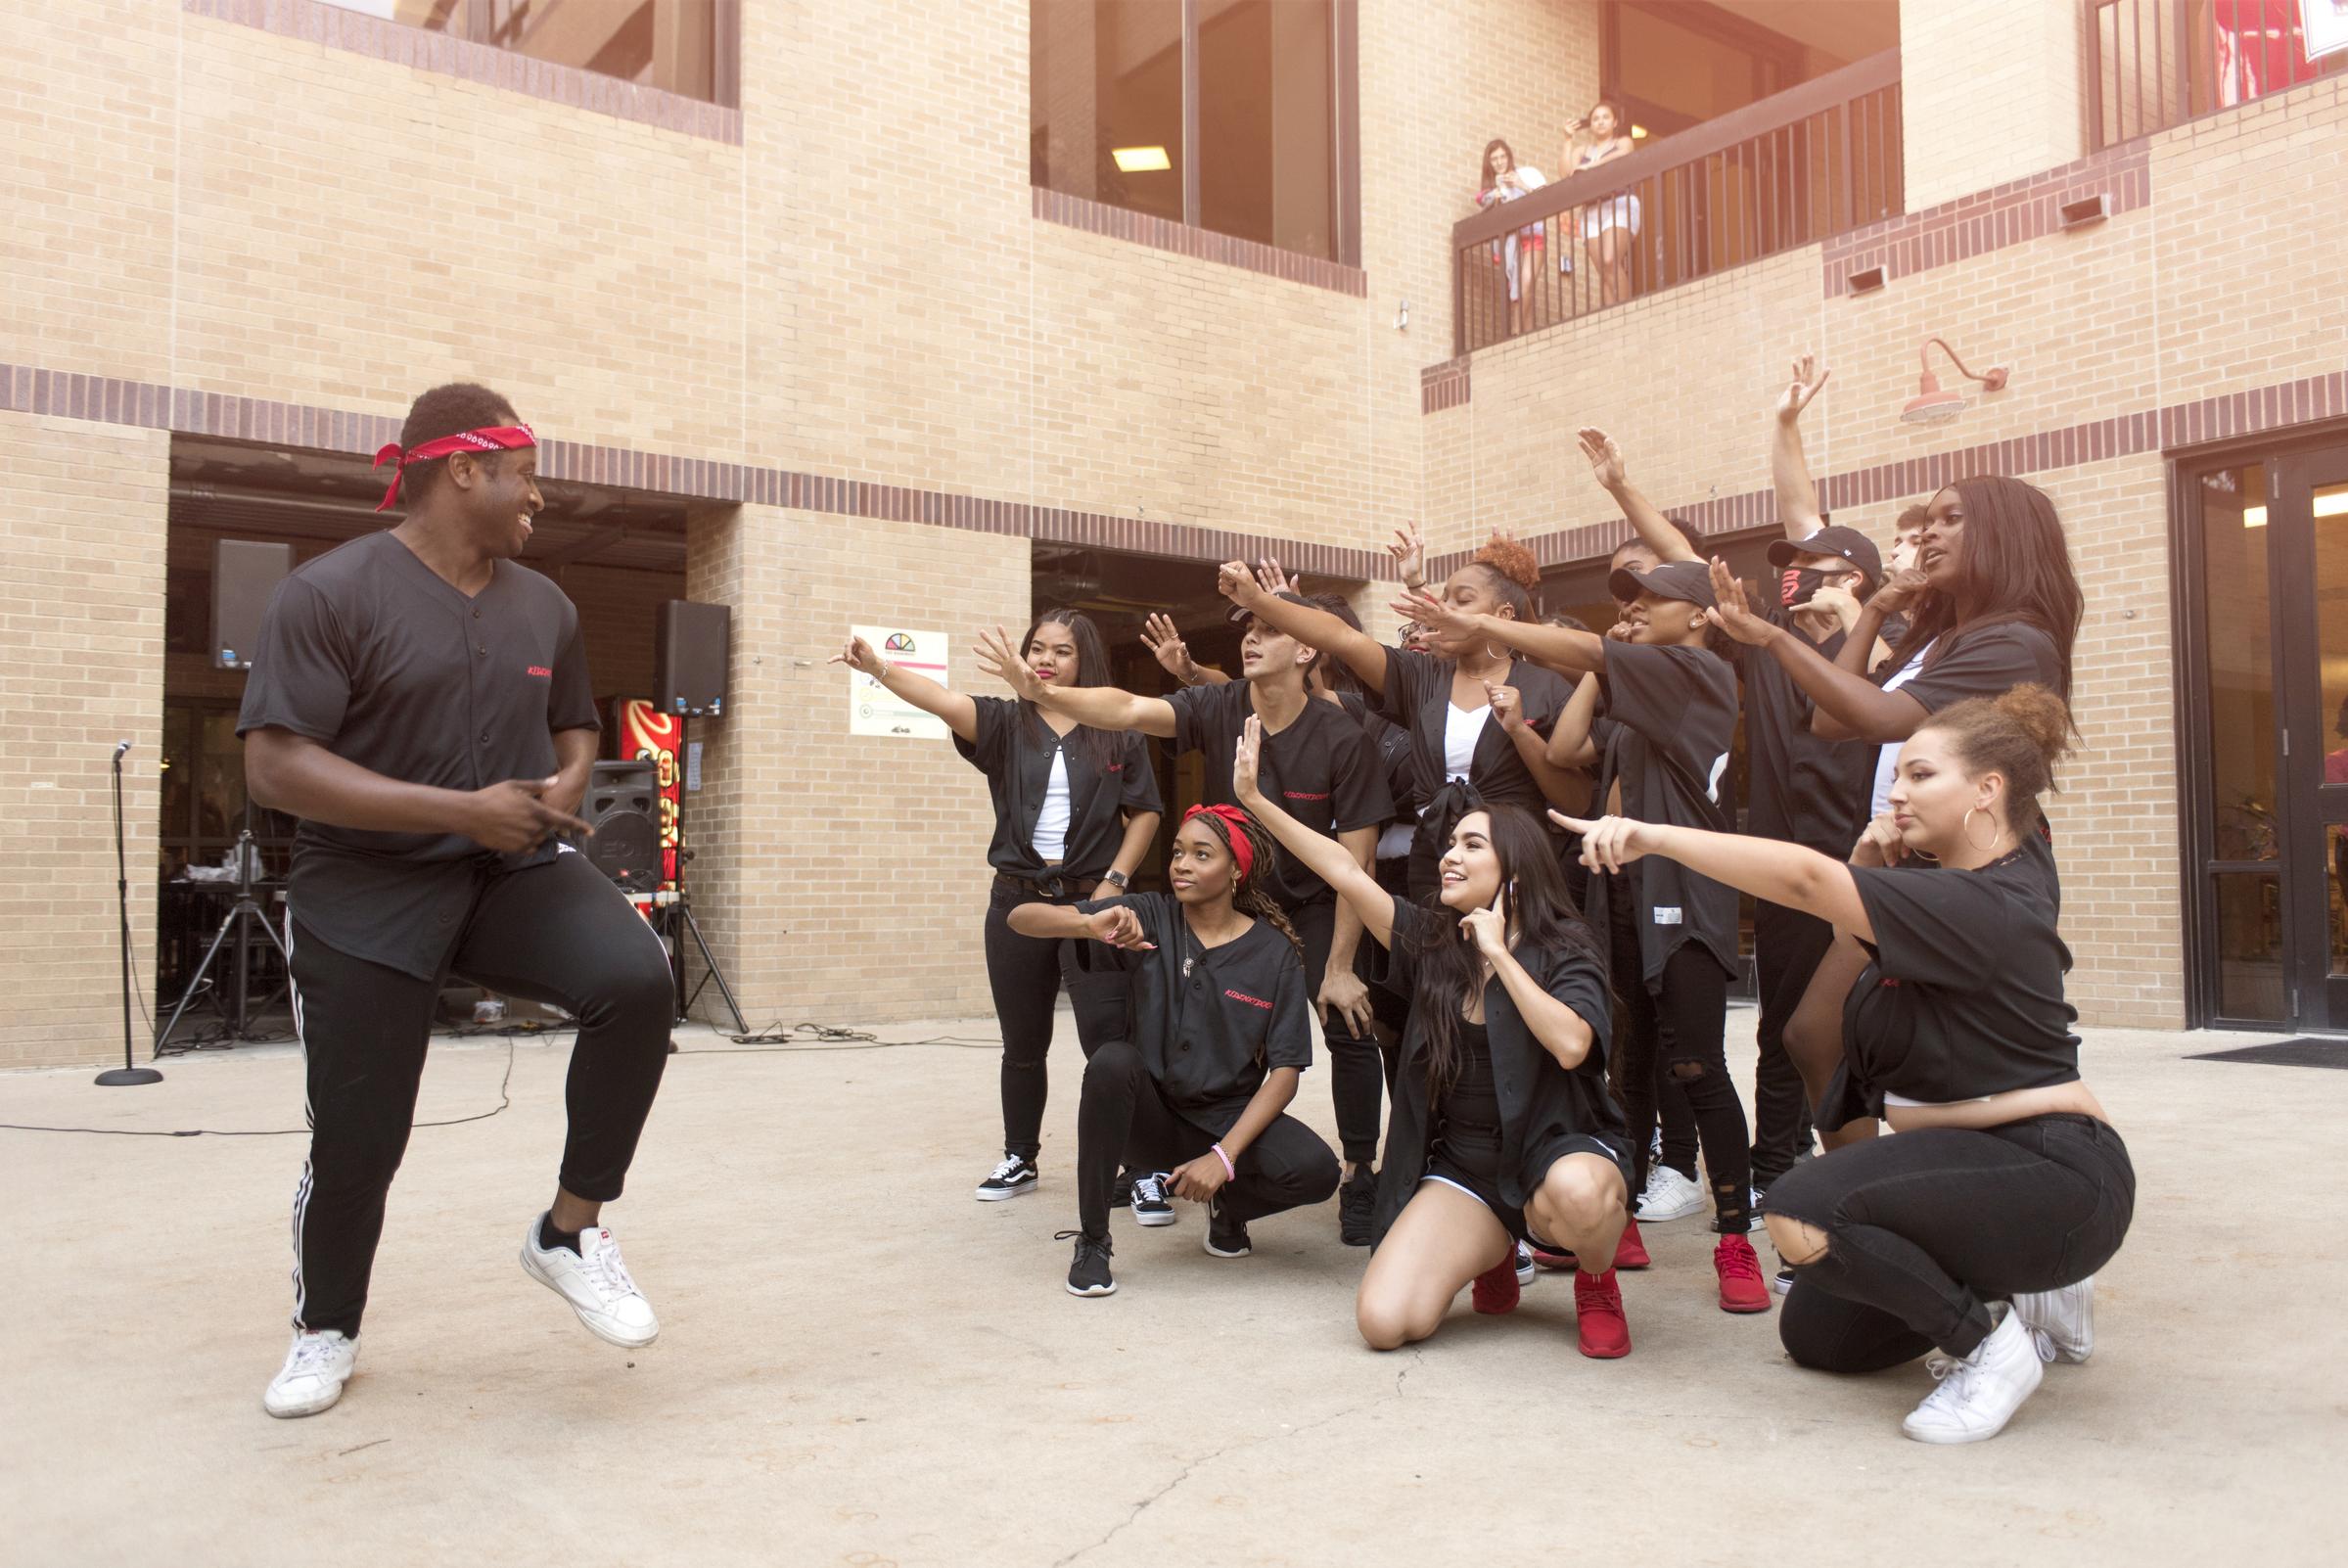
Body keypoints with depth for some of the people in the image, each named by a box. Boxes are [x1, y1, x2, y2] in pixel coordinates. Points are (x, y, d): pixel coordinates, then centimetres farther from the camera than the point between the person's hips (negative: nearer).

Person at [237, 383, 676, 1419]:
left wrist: (566, 786, -4)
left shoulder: (543, 606, 6)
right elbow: (274, 767, -18)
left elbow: (574, 728, 21)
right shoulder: (331, 593, -12)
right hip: (366, 893, -4)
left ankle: (571, 1231, -6)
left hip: (516, 871, 4)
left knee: (636, 979, -25)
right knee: (357, 1139, 3)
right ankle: (326, 1331, 35)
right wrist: (462, 810, -22)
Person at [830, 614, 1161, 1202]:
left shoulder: (1118, 731, 1)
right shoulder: (1006, 723, 2)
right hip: (1017, 900, 2)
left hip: (1091, 901, -2)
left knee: (1108, 1039, -10)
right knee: (1023, 1044, 13)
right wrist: (879, 668, -32)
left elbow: (1145, 812, 5)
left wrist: (1115, 880, -6)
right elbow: (944, 700, -15)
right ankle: (1020, 1160, 28)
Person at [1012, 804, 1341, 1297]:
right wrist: (1090, 924, -34)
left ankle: (1228, 1205, 10)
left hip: (1228, 1120, 0)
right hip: (1151, 1116, 0)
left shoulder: (1276, 953, -6)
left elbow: (1285, 1071, -10)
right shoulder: (1150, 918, -6)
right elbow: (1022, 918, -12)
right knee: (1113, 1061, -32)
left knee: (1315, 1170, -27)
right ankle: (1091, 1241, -15)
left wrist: (1224, 1155, -22)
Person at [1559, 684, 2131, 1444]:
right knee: (1815, 1336, 12)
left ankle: (1989, 1340, -11)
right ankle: (2029, 1291, 20)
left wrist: (1655, 835, -37)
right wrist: (1868, 863, -2)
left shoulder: (1986, 907, -24)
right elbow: (1852, 940, 19)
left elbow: (1805, 877, -35)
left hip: (2049, 1179, -10)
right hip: (1979, 1162, 10)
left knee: (1800, 1213, -31)